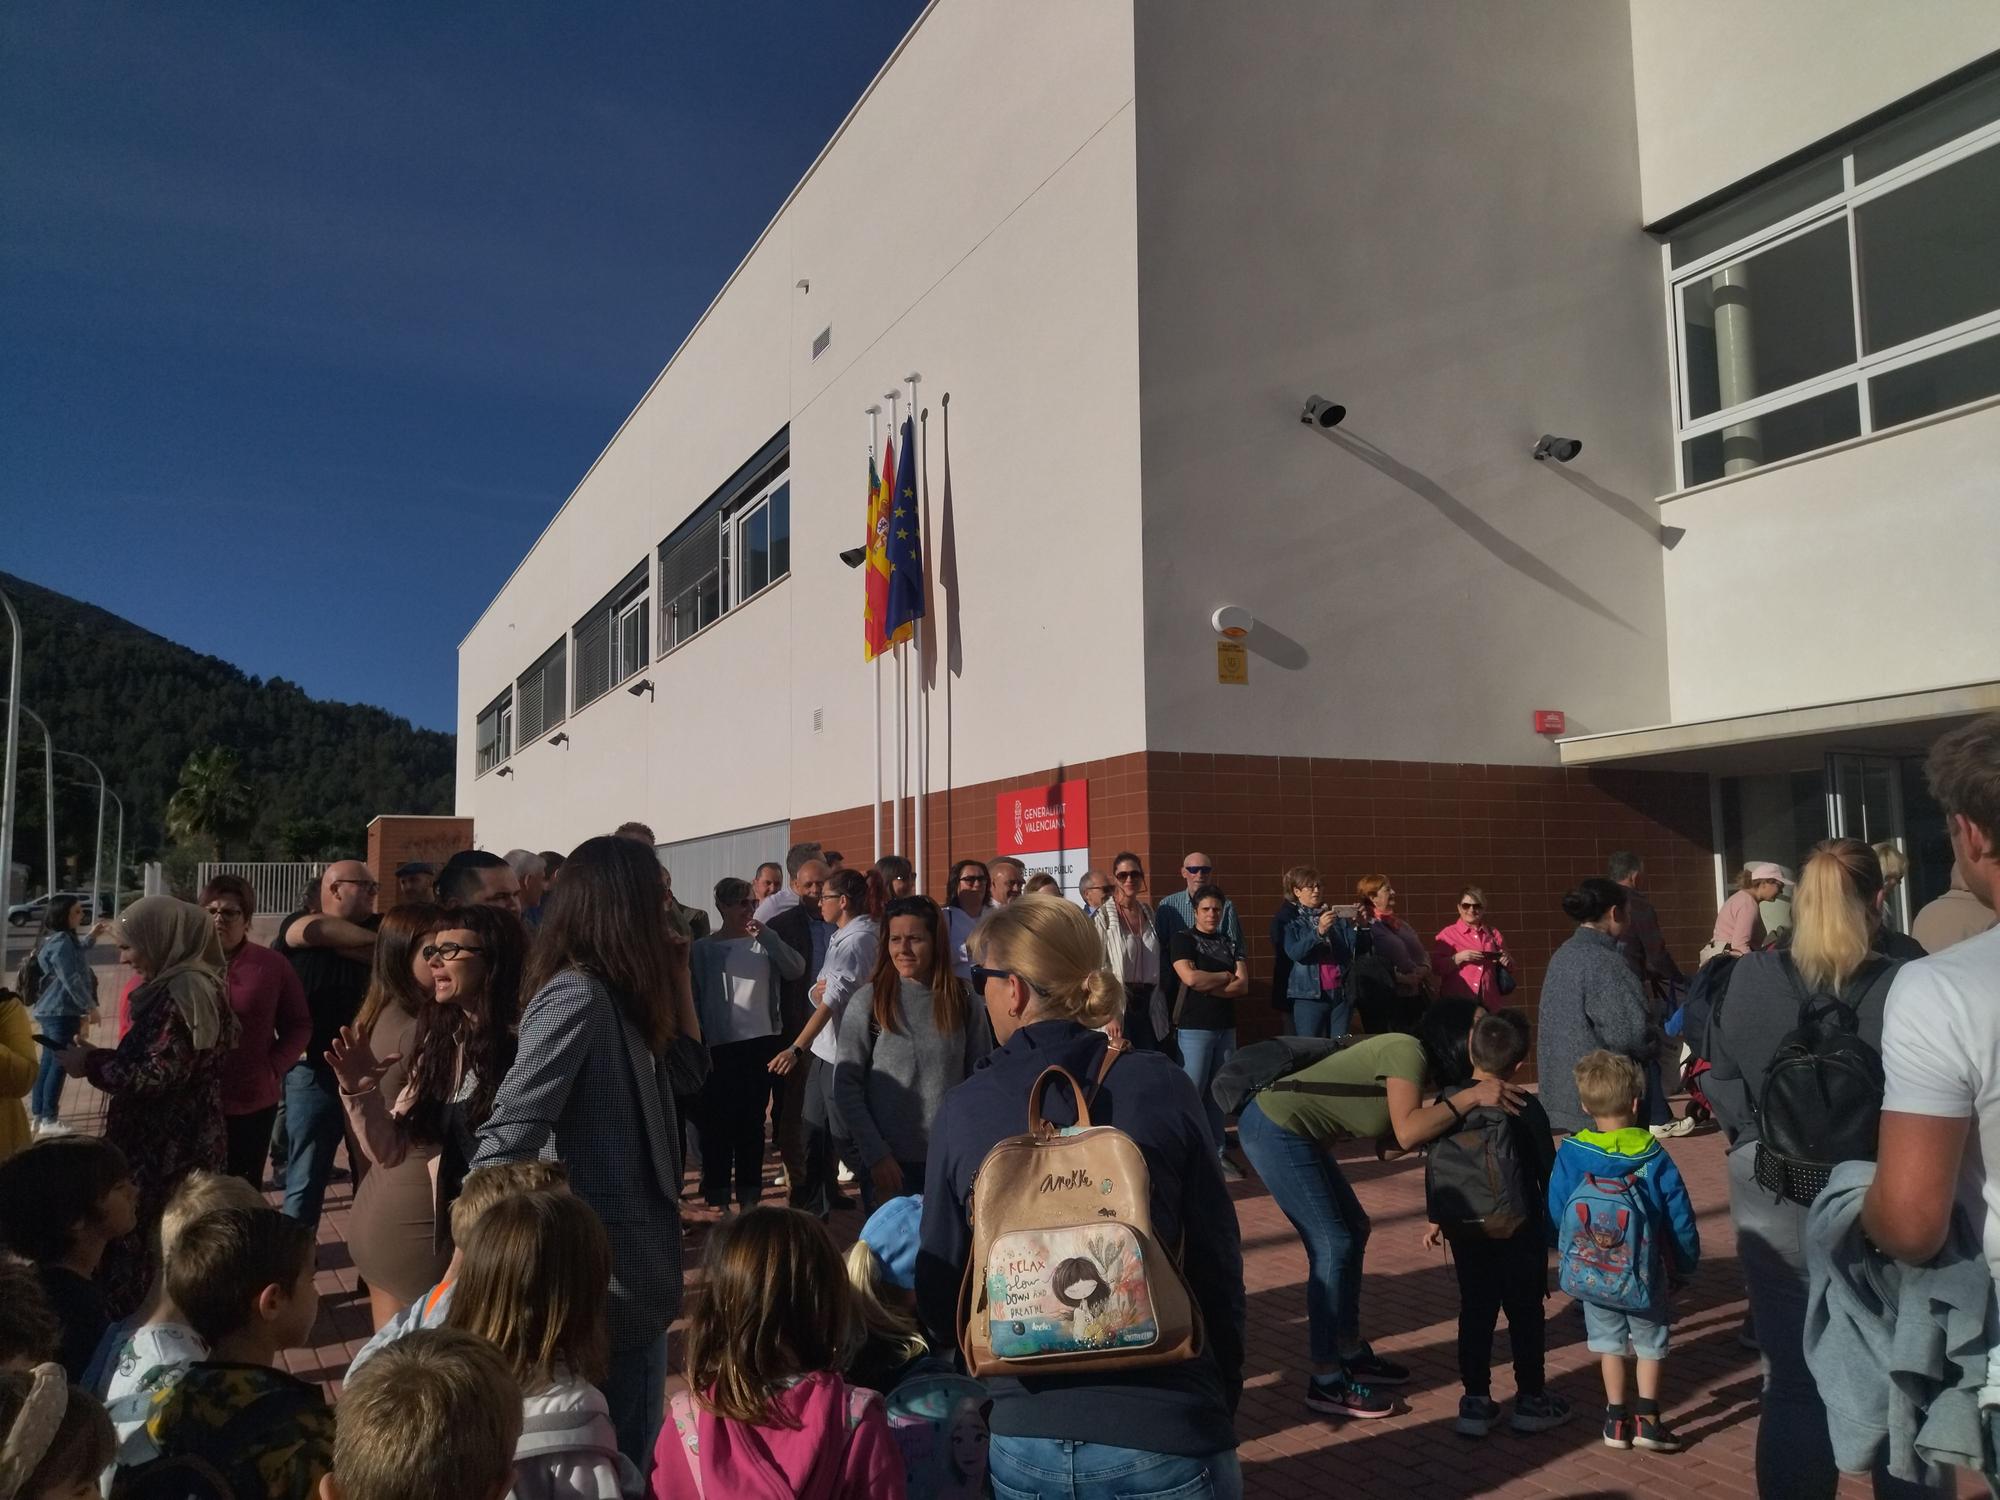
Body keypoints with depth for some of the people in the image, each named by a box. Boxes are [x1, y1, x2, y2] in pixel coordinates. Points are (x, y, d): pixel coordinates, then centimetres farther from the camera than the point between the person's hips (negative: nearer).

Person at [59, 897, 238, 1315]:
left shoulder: (182, 994, -19)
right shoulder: (195, 987, 13)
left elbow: (158, 1072, -23)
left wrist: (91, 1065, -11)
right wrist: (99, 1057, 10)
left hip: (165, 1150, -10)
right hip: (178, 1142, 10)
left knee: (135, 1243, -1)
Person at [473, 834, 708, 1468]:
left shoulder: (610, 999, 7)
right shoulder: (577, 997, -21)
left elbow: (687, 1070, 18)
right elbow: (502, 1148, -26)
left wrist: (676, 972, 9)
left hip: (629, 1274, 9)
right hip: (606, 1284, -9)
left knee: (625, 1457, 22)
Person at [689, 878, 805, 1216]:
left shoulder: (765, 942, 6)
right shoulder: (705, 948, -1)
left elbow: (796, 969, -7)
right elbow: (695, 999, -1)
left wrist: (766, 935, -11)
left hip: (762, 1042, 3)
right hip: (721, 1046, -3)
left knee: (753, 1121, 11)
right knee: (718, 1122, 1)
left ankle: (749, 1194, 21)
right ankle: (717, 1195, 12)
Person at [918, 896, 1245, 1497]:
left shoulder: (962, 1110, -5)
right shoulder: (1162, 1086, -8)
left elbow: (942, 1287, 2)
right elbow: (1218, 1260, -4)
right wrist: (1224, 1394, 11)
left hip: (1025, 1436, 1)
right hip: (1165, 1430, 0)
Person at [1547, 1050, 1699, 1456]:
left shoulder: (1569, 1155, -11)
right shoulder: (1653, 1156, -13)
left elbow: (1555, 1213, -3)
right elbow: (1678, 1214, -7)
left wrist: (1566, 1251, 15)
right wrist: (1684, 1262, 8)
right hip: (1644, 1270, -1)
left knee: (1608, 1339, 17)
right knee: (1650, 1340, 16)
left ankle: (1616, 1419, 20)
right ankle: (1647, 1418, 13)